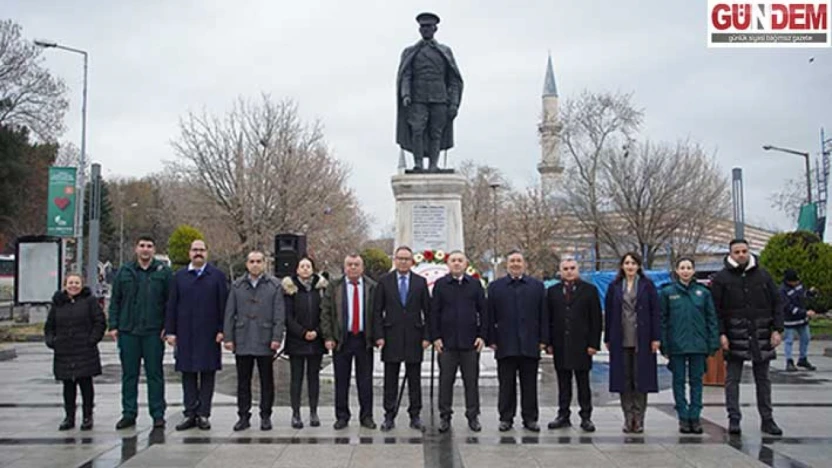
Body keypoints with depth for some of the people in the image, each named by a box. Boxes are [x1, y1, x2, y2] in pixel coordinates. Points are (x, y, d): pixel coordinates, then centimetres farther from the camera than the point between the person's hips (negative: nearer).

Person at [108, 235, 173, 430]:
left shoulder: (163, 272, 2)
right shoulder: (124, 272, 8)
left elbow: (171, 302, 1)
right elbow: (115, 301, 10)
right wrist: (113, 326, 1)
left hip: (154, 332, -2)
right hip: (128, 332, 2)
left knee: (155, 374, 2)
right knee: (129, 374, 8)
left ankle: (158, 414, 8)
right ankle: (129, 414, 16)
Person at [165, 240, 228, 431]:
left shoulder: (217, 276, 4)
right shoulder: (179, 276, 10)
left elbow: (223, 305, 1)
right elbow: (172, 305, 8)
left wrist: (221, 330, -6)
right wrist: (170, 331, 2)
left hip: (209, 334, -2)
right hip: (185, 334, 2)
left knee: (207, 374, 1)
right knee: (188, 374, 5)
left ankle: (203, 414, 8)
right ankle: (190, 413, 12)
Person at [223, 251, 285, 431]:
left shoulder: (274, 285, 1)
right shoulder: (237, 286, 8)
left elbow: (279, 315, -2)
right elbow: (229, 314, 8)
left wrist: (277, 338, -9)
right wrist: (228, 337, 1)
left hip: (265, 342, -2)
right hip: (242, 341, 2)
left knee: (267, 381, 5)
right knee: (243, 381, 7)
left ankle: (265, 416, 15)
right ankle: (244, 416, 15)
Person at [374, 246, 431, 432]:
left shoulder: (420, 282, 6)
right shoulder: (384, 281, 4)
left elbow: (427, 311, 6)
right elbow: (377, 310, 3)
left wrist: (427, 336, -1)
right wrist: (379, 335, -5)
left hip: (414, 337, 1)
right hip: (391, 337, -1)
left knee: (414, 380, 5)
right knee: (390, 380, 4)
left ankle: (415, 416, 12)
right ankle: (389, 416, 11)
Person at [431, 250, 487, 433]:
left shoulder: (475, 285, 6)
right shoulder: (440, 285, 4)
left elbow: (483, 311, 6)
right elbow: (434, 313, 3)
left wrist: (482, 336, -2)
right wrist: (435, 337, -4)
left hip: (470, 342, 1)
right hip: (447, 342, -1)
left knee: (471, 381, 5)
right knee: (446, 380, 4)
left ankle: (473, 416, 14)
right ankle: (445, 416, 12)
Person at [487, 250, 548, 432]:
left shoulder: (537, 286, 9)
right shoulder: (495, 287, 7)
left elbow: (544, 315, 6)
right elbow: (490, 316, 4)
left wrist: (543, 340, 0)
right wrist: (492, 340, -3)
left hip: (530, 345, 1)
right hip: (505, 346, -1)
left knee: (530, 384, 5)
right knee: (506, 384, 4)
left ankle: (530, 418, 13)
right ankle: (506, 418, 11)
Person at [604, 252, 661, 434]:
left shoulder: (647, 285, 3)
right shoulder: (614, 287, 8)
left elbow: (655, 312, 0)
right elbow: (609, 313, 8)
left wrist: (656, 337, -6)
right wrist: (607, 339, 6)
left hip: (642, 341, -2)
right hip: (620, 341, 2)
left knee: (641, 378, 1)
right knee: (624, 380, 4)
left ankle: (639, 418, 8)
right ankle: (628, 418, 11)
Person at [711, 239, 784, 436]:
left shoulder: (762, 275, 6)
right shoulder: (722, 278, -1)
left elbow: (776, 303, 8)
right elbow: (715, 309, -2)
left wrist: (777, 329, -1)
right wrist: (721, 333, -10)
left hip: (761, 335, 2)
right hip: (735, 336, -2)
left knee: (763, 379, 10)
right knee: (732, 379, 0)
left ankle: (767, 419, 17)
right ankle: (734, 419, 4)